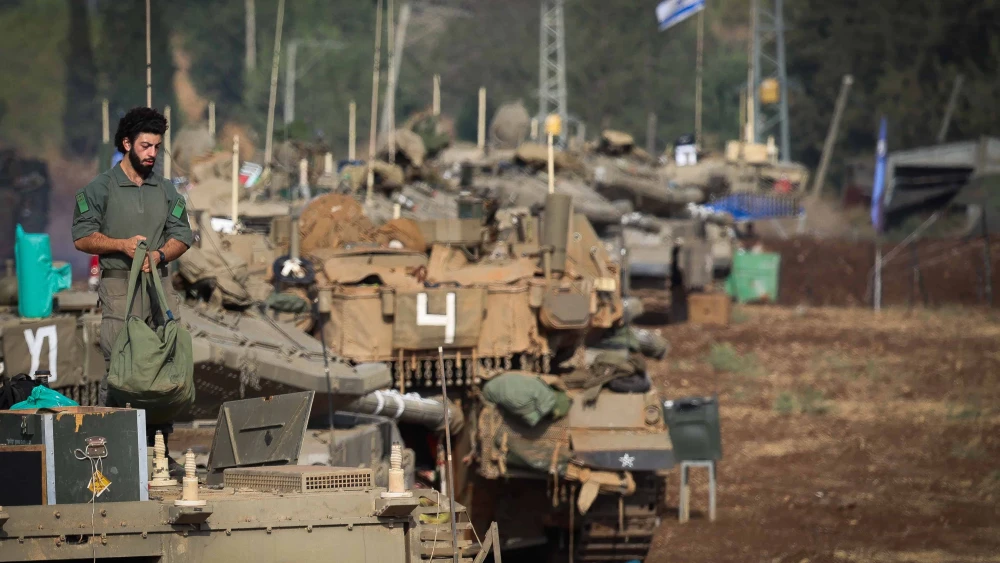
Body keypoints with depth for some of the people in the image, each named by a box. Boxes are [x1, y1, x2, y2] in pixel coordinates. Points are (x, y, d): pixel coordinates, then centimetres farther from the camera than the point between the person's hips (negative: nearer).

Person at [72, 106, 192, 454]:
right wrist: (123, 245, -15)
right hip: (119, 286, -4)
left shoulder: (166, 191, 18)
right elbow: (83, 237, -1)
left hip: (160, 283, 4)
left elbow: (182, 235, 12)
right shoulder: (100, 189, 4)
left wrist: (159, 255, -9)